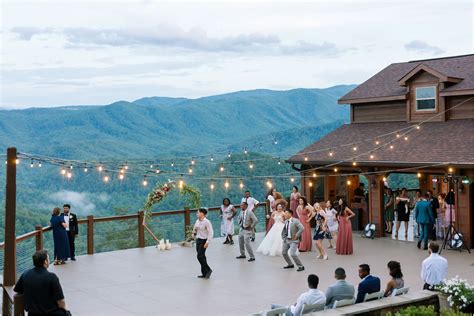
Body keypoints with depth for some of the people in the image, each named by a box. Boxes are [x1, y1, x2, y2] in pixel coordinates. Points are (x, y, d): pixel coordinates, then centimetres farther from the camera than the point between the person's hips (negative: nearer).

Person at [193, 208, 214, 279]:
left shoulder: (206, 222, -16)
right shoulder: (197, 221, 6)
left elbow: (210, 232, -19)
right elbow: (195, 229, 26)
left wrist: (207, 242, -23)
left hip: (203, 241, -8)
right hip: (198, 240, 8)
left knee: (200, 256, -13)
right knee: (202, 257, 11)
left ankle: (208, 270, 2)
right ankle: (204, 273, 19)